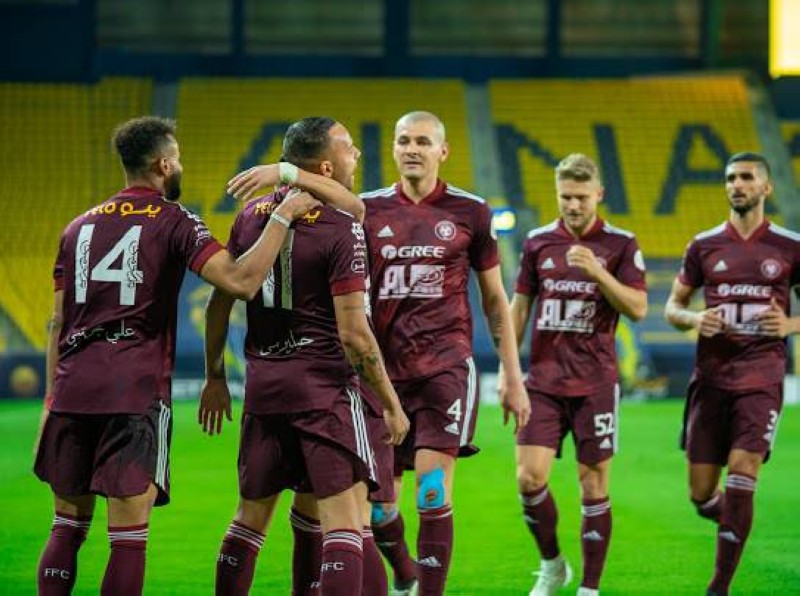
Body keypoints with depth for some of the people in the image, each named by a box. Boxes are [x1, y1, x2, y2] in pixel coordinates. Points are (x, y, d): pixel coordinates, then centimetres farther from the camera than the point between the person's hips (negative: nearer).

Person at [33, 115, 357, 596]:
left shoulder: (80, 227, 16)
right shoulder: (174, 221, -1)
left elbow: (59, 322, 17)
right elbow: (241, 282, -15)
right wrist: (282, 217, -7)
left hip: (72, 390, 5)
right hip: (137, 392, -5)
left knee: (67, 528, 12)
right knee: (129, 536, -4)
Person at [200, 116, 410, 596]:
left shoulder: (252, 214, 6)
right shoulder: (342, 228, -12)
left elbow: (220, 302, 11)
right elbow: (353, 333, -15)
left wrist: (215, 377, 23)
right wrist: (392, 405, -6)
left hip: (263, 387, 6)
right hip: (326, 387, -6)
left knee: (251, 517, 15)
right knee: (346, 522, -7)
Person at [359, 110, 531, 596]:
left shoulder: (470, 212, 3)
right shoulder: (368, 210, 5)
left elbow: (495, 299, 9)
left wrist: (514, 378, 7)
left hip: (446, 367, -2)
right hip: (383, 369, 2)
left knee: (433, 492, -13)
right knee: (375, 501, 6)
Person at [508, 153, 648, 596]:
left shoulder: (620, 244, -1)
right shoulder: (538, 242, 7)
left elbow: (638, 309, -7)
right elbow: (519, 308, 13)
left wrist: (597, 272, -20)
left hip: (595, 383, -2)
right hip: (543, 380, 2)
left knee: (594, 484, 0)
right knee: (529, 476, -8)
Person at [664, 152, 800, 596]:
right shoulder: (704, 246, 6)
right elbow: (673, 306, 13)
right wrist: (693, 319, -8)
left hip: (762, 379, -2)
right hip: (711, 377, 2)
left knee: (742, 474, -16)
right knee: (701, 494, 1)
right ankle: (731, 520, 37)